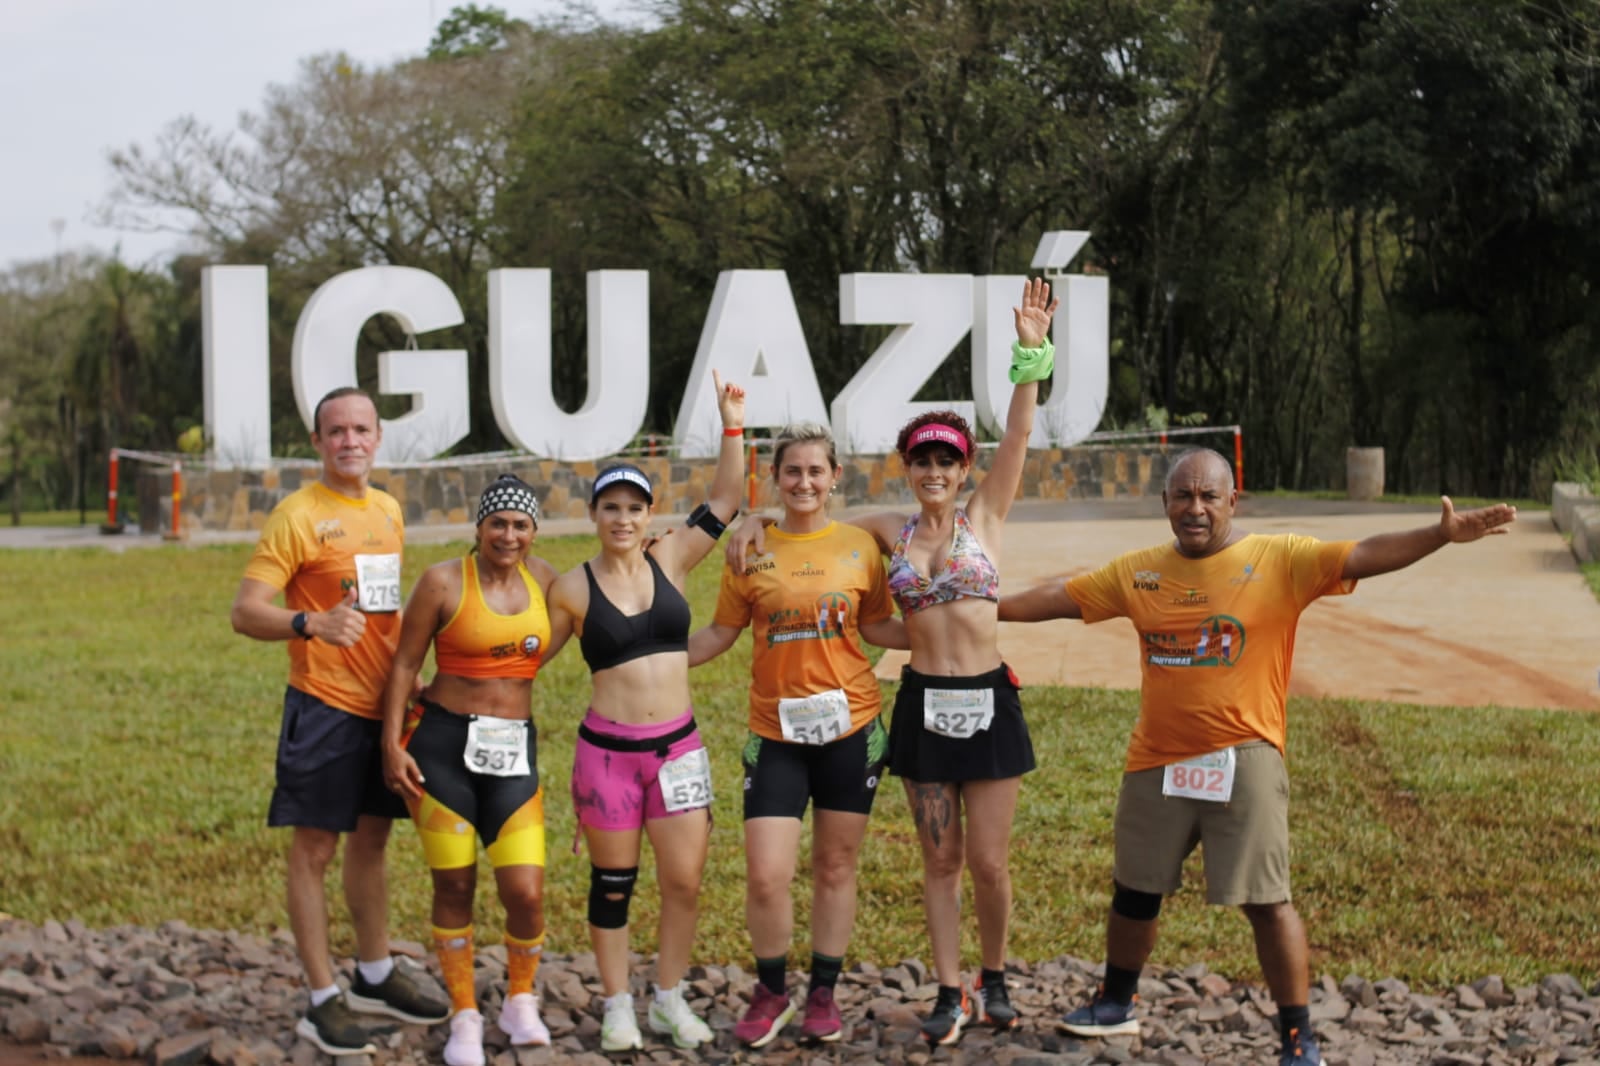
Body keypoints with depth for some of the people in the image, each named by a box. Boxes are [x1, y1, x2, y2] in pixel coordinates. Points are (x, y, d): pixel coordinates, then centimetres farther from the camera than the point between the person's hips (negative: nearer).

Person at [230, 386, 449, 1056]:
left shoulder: (387, 510, 10)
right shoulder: (298, 515, -11)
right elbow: (244, 611, -17)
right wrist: (311, 624, -33)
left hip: (383, 704, 7)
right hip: (324, 707, -7)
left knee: (372, 839, 17)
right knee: (315, 850, 1)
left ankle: (376, 978, 30)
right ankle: (323, 1003, 7)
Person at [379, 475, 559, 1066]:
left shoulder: (543, 578, 7)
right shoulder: (443, 580, -6)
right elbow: (405, 664, -2)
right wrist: (392, 743, -9)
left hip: (515, 750, 3)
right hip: (444, 745, -3)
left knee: (526, 892, -6)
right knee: (454, 886, 4)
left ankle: (520, 1002, 20)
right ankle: (465, 1017, 20)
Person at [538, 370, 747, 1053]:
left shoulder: (669, 561, 3)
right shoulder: (573, 588, -3)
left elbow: (725, 501, 0)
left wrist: (731, 424, -7)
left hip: (678, 745, 2)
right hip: (608, 749, -2)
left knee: (684, 881, 3)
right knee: (613, 886, 7)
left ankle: (669, 1000, 20)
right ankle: (617, 1008, 20)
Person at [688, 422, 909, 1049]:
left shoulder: (859, 547, 2)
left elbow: (877, 627, 11)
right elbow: (723, 632, 7)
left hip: (850, 726, 1)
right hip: (776, 733, -1)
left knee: (835, 866, 11)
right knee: (765, 876, -6)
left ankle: (823, 994, 26)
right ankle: (771, 991, 17)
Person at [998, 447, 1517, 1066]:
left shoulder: (1280, 560, -9)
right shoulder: (1138, 572, 4)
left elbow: (1363, 556, -19)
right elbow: (1059, 598, 12)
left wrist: (1441, 535, -32)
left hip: (1242, 760, -5)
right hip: (1156, 760, 5)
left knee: (1266, 900, -5)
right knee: (1134, 891, 19)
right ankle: (1116, 1005, 41)